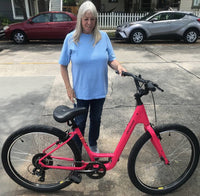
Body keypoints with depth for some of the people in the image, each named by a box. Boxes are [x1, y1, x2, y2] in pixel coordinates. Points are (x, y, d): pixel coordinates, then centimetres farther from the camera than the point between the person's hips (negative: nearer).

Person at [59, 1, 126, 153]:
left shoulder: (103, 36, -2)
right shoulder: (71, 38, -7)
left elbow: (111, 59, 4)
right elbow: (63, 65, -2)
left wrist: (118, 66, -18)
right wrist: (68, 87, -8)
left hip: (99, 90, 2)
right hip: (81, 91, -2)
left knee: (96, 119, 19)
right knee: (80, 121, 11)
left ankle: (93, 144, 46)